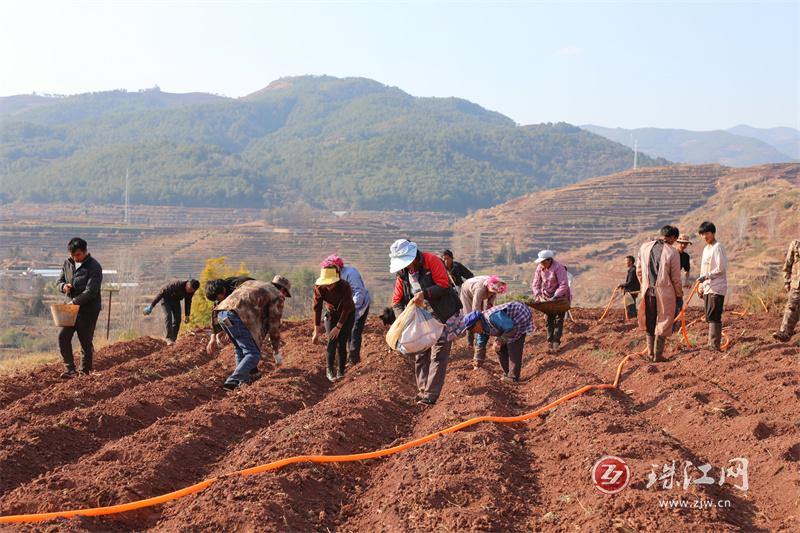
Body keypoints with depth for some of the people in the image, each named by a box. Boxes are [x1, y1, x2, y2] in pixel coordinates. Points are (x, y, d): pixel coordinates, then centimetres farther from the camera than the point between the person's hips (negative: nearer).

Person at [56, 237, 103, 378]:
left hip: (89, 310, -6)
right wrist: (63, 286, -9)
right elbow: (60, 281, 15)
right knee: (63, 337, -5)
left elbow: (91, 291, -21)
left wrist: (74, 301, -30)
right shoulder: (68, 264, 7)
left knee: (86, 341, 1)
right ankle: (70, 369, 0)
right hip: (73, 307, 6)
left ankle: (85, 371, 15)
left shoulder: (94, 267, -14)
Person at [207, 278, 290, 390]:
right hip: (237, 317, -7)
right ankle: (233, 382, -16)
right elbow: (274, 326, 14)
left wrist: (215, 335, 31)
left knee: (240, 348, 26)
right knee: (254, 354, -2)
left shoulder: (251, 283, 37)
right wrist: (276, 351, 27)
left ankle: (245, 379, 25)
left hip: (221, 313, 8)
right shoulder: (277, 297, 17)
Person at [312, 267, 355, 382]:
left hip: (347, 315, -2)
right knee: (331, 342, -13)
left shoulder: (345, 286, -32)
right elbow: (317, 308, -17)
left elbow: (346, 309, -25)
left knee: (341, 344, -8)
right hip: (332, 314, 2)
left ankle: (341, 371, 6)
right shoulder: (319, 287, -24)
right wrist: (316, 330, -16)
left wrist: (338, 327, -25)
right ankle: (330, 369, -1)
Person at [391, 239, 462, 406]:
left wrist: (424, 294, -31)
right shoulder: (402, 273, 2)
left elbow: (443, 285, -21)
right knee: (420, 356, 8)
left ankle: (430, 395, -5)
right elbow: (397, 300, 3)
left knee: (438, 356, -6)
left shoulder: (432, 261, -16)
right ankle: (423, 391, 19)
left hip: (443, 317, -6)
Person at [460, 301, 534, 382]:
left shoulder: (492, 317, -36)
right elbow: (481, 343, 7)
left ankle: (513, 377, -9)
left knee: (513, 348, -15)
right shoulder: (482, 326, -5)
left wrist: (500, 341, -28)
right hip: (511, 321, 9)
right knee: (501, 348, 7)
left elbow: (510, 328, -37)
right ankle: (507, 374, 16)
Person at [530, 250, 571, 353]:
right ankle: (550, 342, 17)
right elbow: (535, 284, -1)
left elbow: (564, 285, -29)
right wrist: (538, 295, -17)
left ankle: (556, 344, -7)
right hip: (548, 298, 6)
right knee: (549, 320, 9)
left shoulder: (559, 268, -25)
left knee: (558, 320, -6)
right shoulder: (540, 268, -7)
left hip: (561, 298, -6)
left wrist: (555, 297, -33)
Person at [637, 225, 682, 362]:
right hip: (664, 292, -4)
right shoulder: (672, 252, -11)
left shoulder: (645, 247, 1)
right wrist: (679, 294, 8)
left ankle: (650, 352, 27)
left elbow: (639, 270, 8)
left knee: (649, 321, 18)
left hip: (647, 291, 4)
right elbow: (676, 277, -7)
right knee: (663, 323, 9)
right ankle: (658, 355, 13)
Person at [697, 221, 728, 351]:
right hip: (707, 288, 9)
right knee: (710, 317, 11)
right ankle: (711, 344, 17)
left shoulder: (718, 248, -9)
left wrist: (706, 277, -16)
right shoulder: (706, 249, 18)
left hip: (717, 288, -9)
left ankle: (714, 345, -11)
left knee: (714, 317, -11)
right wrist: (701, 285, 17)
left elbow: (721, 268, -15)